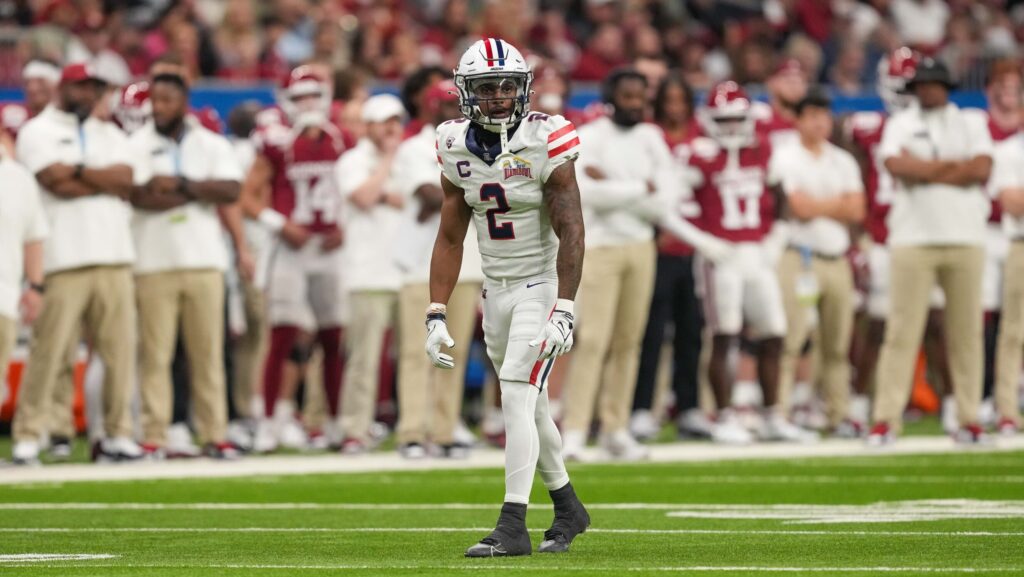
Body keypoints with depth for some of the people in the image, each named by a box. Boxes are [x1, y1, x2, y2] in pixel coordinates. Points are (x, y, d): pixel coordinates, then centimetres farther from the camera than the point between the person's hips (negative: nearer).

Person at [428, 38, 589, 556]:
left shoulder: (545, 144, -16)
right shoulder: (457, 149, 0)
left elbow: (570, 233, -18)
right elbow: (450, 238, 7)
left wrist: (564, 313, -25)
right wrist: (436, 315, 2)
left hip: (542, 285, -6)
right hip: (496, 291, 6)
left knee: (517, 400, -15)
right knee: (529, 408, 14)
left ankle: (512, 526, -14)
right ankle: (568, 508, 32)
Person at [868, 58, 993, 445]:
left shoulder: (971, 125, 11)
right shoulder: (900, 125, 9)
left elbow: (982, 170, -5)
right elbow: (896, 166, -10)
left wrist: (923, 169, -6)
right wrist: (955, 166, -7)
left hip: (965, 238, 1)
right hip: (914, 237, -1)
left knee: (967, 331, 1)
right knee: (902, 330, -6)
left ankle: (969, 419, 5)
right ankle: (885, 419, -7)